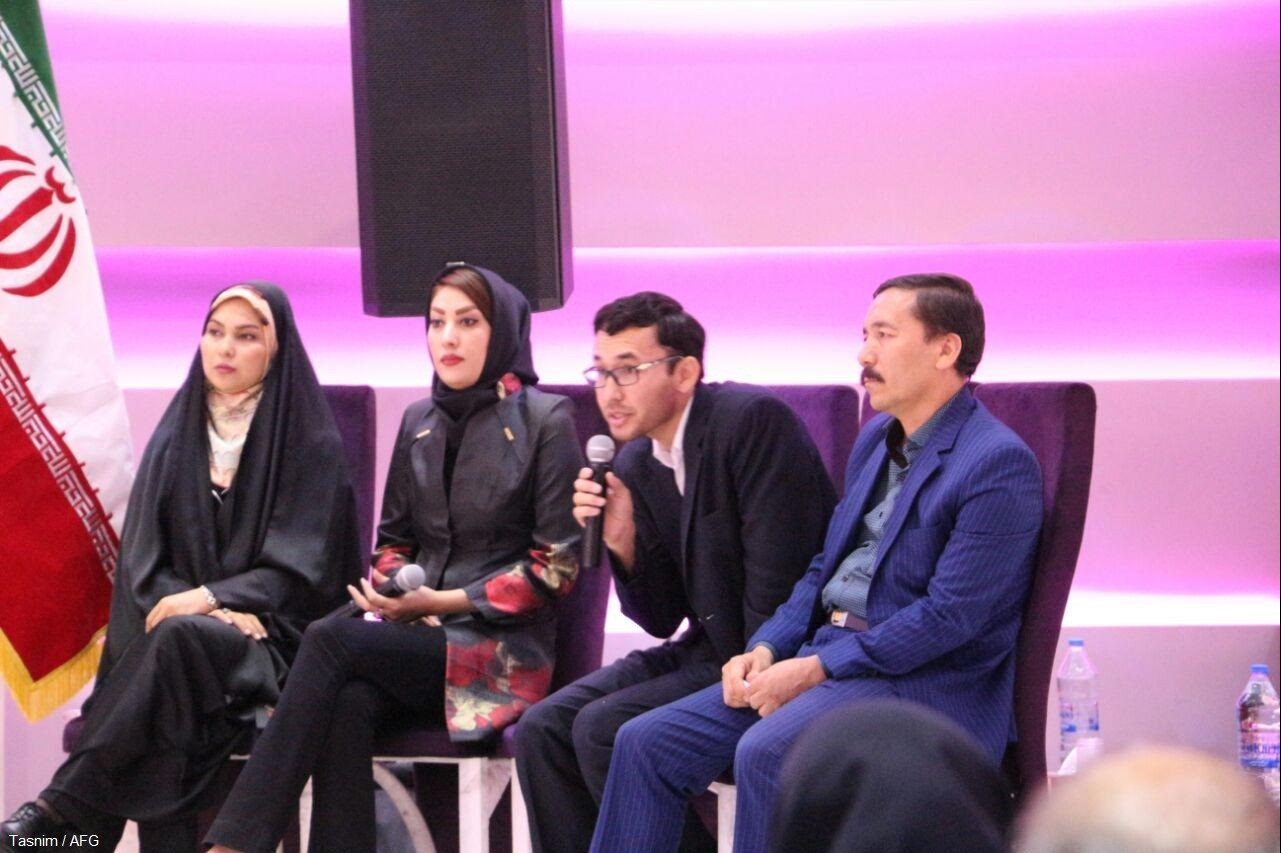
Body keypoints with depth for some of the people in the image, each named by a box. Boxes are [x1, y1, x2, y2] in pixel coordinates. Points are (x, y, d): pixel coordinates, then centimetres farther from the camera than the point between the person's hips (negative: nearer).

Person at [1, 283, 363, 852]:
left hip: (271, 640, -3)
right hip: (179, 614, 3)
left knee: (179, 638, -35)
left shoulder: (309, 441, 2)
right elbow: (141, 555, 6)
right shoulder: (177, 436, 13)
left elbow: (300, 567, -5)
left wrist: (211, 599, -18)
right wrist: (189, 605, -15)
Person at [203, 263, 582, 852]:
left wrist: (443, 600, -12)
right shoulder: (419, 421, 15)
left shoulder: (544, 420, -2)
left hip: (502, 647, -4)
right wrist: (393, 592, -3)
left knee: (330, 640, -28)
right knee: (348, 703, -32)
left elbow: (557, 567, -5)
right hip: (418, 635, 5)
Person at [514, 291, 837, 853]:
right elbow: (663, 618, 8)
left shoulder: (754, 421, -17)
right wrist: (622, 542, -9)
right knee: (542, 730, -3)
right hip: (706, 650, 8)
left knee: (603, 729, -20)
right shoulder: (636, 467, 6)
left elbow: (778, 578, -20)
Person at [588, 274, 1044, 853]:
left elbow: (950, 615, -18)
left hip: (923, 680, -9)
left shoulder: (998, 463, -12)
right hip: (821, 652, 9)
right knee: (647, 743, -4)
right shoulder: (876, 439, 16)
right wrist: (766, 649, 3)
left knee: (766, 752, -34)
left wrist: (816, 669, -17)